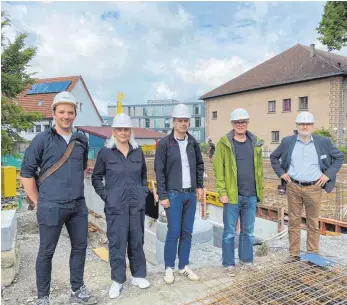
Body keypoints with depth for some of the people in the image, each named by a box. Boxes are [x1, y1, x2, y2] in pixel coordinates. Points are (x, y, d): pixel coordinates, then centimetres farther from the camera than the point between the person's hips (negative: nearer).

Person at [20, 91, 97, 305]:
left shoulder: (82, 141, 6)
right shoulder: (42, 139, -6)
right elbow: (26, 173, -3)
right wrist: (38, 201, -3)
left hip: (78, 206, 5)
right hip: (51, 207, -4)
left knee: (80, 247, 14)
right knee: (46, 252, 8)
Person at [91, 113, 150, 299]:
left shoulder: (138, 152, 5)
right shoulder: (105, 152, -4)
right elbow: (96, 178, 4)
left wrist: (144, 192, 9)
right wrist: (105, 195, -5)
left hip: (137, 204, 3)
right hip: (116, 206, -3)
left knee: (137, 240, 13)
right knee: (117, 242, 5)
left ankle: (138, 275, 30)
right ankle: (117, 280, 22)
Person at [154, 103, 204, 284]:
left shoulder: (193, 143, 6)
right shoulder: (165, 143, -8)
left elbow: (199, 165, 17)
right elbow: (159, 171, -9)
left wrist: (200, 186, 10)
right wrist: (162, 195, -12)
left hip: (191, 194, 5)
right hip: (173, 194, -5)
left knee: (187, 232, 11)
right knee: (174, 232, -1)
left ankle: (184, 266, 25)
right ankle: (169, 268, 16)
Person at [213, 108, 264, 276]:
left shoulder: (256, 143, 8)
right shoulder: (224, 143, -5)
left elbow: (259, 168, 11)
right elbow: (218, 169, -8)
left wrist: (260, 191, 8)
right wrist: (222, 192, -13)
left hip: (251, 196, 4)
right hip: (232, 195, -4)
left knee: (248, 231, 15)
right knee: (229, 232, 6)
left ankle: (247, 260, 31)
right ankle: (228, 264, 20)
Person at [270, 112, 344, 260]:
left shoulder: (323, 142, 1)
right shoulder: (287, 141, 2)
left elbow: (340, 157, 10)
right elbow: (273, 157, 13)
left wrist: (328, 174, 1)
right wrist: (281, 173, 3)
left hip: (314, 188, 0)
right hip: (293, 187, 1)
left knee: (313, 223, 8)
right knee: (294, 221, 7)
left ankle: (313, 254, 22)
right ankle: (294, 253, 19)